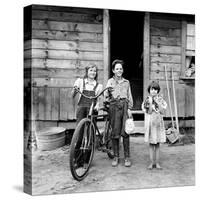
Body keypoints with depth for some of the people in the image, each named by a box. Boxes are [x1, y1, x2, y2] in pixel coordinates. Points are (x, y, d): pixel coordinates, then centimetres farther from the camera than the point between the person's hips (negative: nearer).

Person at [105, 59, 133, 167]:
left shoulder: (126, 82, 18)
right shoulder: (110, 81, 13)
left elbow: (129, 96, 15)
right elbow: (106, 96, 5)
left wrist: (129, 108, 4)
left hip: (124, 106, 1)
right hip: (114, 106, -1)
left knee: (125, 132, -5)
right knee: (115, 132, -2)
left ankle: (127, 157, 2)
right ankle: (116, 156, 9)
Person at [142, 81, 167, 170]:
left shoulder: (160, 100, 4)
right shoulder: (147, 100, 1)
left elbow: (162, 111, -6)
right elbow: (149, 112, -8)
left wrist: (158, 102, -12)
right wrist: (150, 102, -16)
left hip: (159, 123, 1)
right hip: (150, 123, -1)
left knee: (157, 144, 6)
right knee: (151, 144, 4)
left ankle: (157, 163, 13)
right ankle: (152, 162, 12)